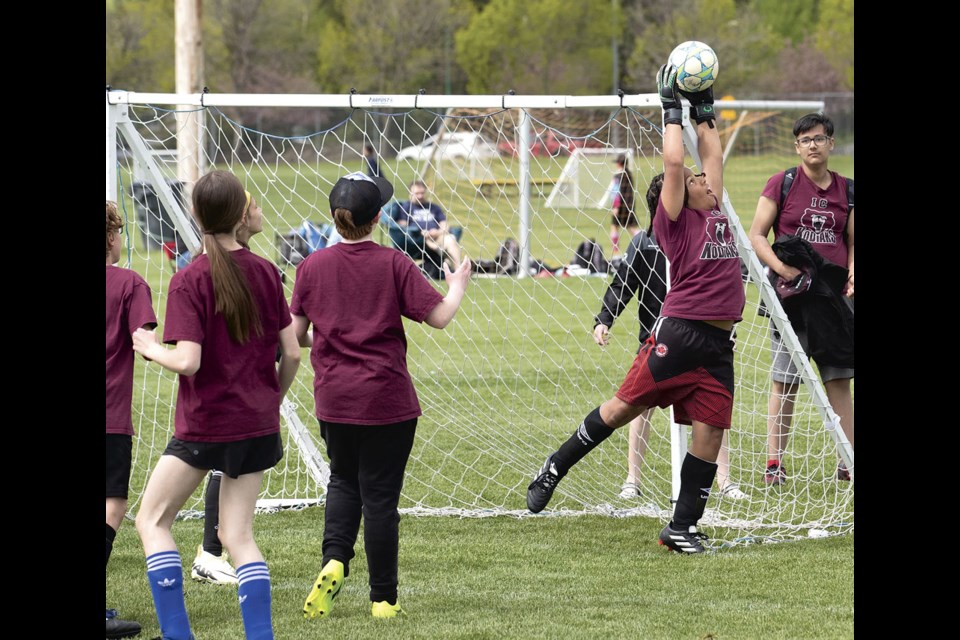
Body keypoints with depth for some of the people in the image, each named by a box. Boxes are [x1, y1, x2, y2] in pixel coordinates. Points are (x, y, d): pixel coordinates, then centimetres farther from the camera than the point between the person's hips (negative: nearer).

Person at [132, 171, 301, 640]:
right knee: (238, 535, 11)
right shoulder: (265, 272, 0)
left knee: (152, 520, 11)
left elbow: (187, 360, -22)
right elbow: (291, 353, 2)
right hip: (257, 425, 5)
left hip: (203, 424, -5)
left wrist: (150, 348, -2)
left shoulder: (188, 281, -14)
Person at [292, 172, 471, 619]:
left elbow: (295, 334, 4)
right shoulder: (393, 265, -8)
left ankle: (334, 561, -2)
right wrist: (457, 286, 11)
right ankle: (383, 598, 10)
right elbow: (438, 317, -9)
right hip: (387, 399, -2)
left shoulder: (312, 267, -2)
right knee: (380, 494, 4)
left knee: (343, 480, 22)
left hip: (334, 398, 2)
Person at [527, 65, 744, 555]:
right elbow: (673, 161, -7)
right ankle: (555, 468, 14)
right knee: (625, 405, -2)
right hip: (679, 333, -6)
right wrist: (673, 110, 3)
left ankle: (682, 527, 10)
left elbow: (712, 155, 28)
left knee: (709, 434, 2)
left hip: (717, 344, 6)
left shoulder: (714, 212, 19)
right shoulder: (674, 220, 1)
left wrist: (704, 113, 26)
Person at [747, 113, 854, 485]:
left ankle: (848, 462, 11)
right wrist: (781, 268, -17)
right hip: (791, 295, -3)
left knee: (839, 380, 6)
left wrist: (852, 274, -2)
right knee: (785, 382, -1)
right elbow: (756, 235, -1)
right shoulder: (782, 184, -1)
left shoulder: (846, 190, 9)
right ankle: (774, 462, 4)